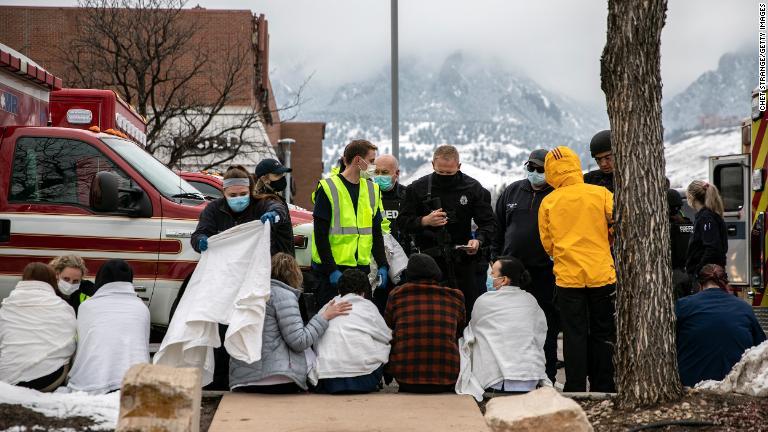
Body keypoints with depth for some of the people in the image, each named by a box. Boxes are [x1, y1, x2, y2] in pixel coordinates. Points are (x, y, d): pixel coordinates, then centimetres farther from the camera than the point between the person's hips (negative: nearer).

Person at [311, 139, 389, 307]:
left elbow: (376, 233, 17)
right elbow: (320, 235, -10)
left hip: (362, 268, 6)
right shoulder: (328, 188, -7)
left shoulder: (372, 189, 12)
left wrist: (382, 266, 7)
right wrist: (332, 270, -16)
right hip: (332, 270, -6)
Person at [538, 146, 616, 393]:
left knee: (574, 335, 5)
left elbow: (547, 244, 7)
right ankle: (603, 389, 13)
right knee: (602, 334, 10)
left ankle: (575, 389, 3)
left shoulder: (548, 202, 1)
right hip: (601, 274, 0)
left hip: (567, 277, 0)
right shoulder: (601, 194, -2)